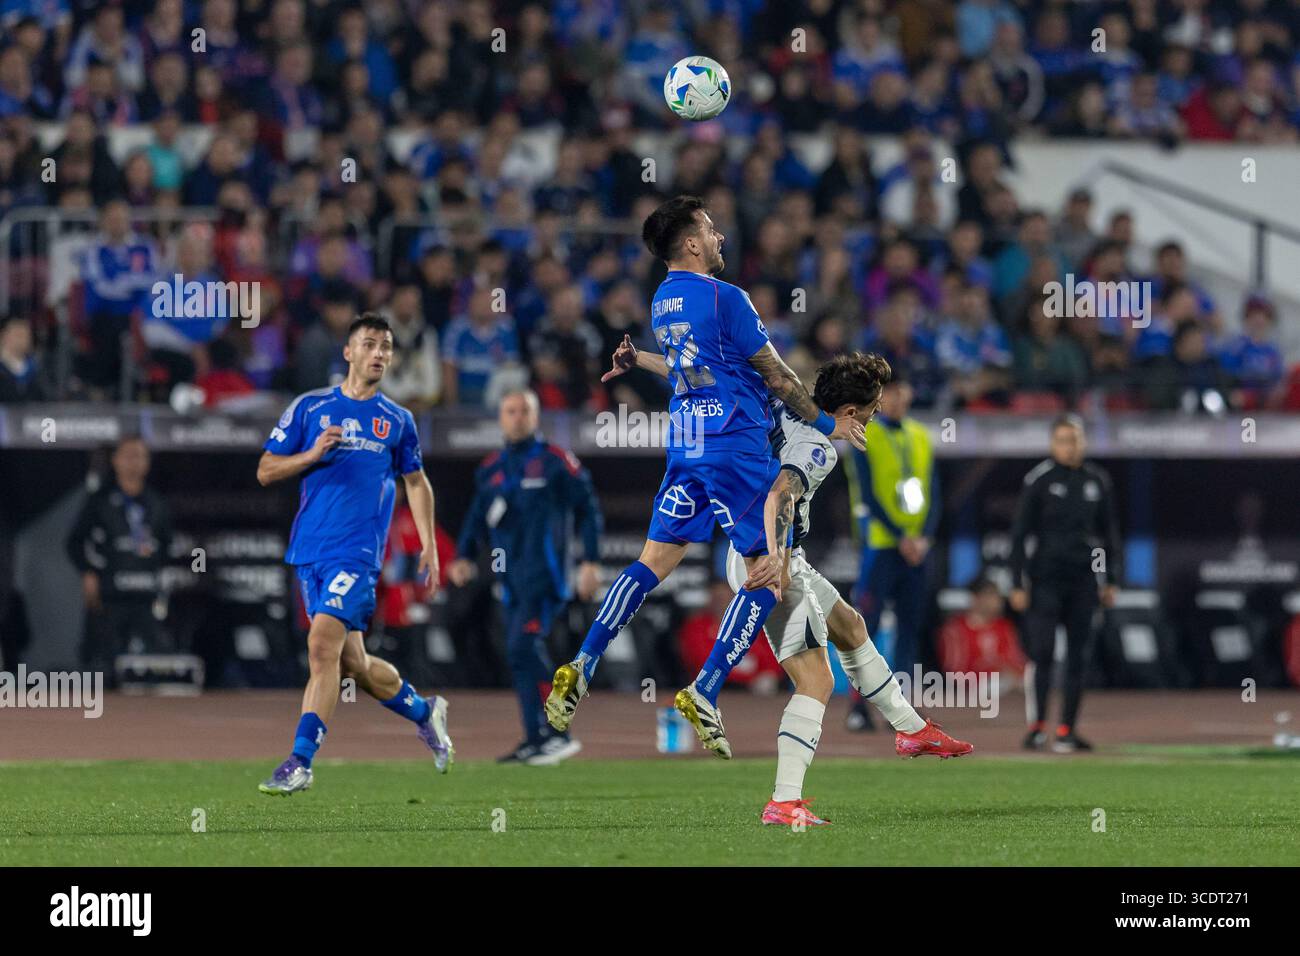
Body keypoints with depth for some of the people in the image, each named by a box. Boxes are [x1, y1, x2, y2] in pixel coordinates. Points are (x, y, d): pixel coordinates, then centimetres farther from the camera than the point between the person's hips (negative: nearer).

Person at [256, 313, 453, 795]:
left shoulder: (397, 421, 9)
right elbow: (265, 471, 7)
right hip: (311, 550, 3)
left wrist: (429, 545, 14)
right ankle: (422, 711, 34)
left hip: (358, 553, -3)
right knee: (351, 664, 8)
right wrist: (313, 454, -10)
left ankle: (300, 762, -20)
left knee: (323, 646, -20)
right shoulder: (310, 407, 7)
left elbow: (416, 482, 21)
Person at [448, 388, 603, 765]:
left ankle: (555, 733, -18)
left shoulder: (555, 461, -2)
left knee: (524, 646, -19)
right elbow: (477, 517, 22)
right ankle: (535, 740, 7)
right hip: (512, 575, 7)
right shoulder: (491, 468, 15)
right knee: (520, 653, 5)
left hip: (543, 570, -7)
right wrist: (464, 556, 7)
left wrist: (590, 562, -7)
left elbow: (587, 508, -1)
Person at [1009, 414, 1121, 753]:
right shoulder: (1039, 480, -3)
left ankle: (1067, 730, 8)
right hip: (1046, 577, -4)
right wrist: (1017, 585, -8)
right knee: (1042, 651, -11)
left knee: (1078, 656, 3)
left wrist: (1110, 581, 12)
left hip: (1083, 579, 4)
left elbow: (1109, 532, 16)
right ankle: (1037, 725, -6)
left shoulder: (1098, 481, 8)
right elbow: (1019, 534, -3)